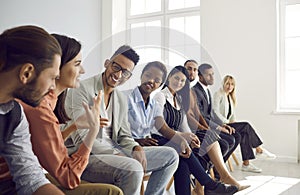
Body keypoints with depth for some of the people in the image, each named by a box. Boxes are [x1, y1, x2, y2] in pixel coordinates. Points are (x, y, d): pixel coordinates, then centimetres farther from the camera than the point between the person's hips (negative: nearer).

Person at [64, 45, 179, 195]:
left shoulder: (122, 100, 15)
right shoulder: (82, 89, -10)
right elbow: (81, 138, -17)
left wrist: (137, 148, -7)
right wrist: (116, 154, -22)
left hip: (114, 151, 8)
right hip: (86, 156, -8)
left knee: (170, 156, 4)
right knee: (133, 168, -36)